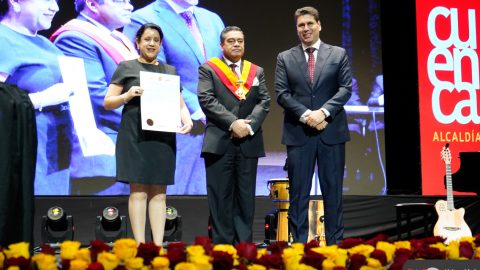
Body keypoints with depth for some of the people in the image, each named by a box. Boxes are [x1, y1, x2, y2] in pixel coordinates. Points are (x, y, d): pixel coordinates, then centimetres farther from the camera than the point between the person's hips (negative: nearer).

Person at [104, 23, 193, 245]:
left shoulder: (170, 71, 18)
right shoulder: (126, 68, 7)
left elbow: (180, 103, 16)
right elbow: (108, 102, 4)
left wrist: (187, 120, -5)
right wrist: (128, 95, -14)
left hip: (163, 137, 4)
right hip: (135, 136, -3)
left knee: (159, 192, 3)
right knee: (138, 191, -6)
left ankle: (158, 245, 4)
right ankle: (140, 245, -3)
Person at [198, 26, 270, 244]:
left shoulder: (257, 72, 17)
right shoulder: (208, 69, 6)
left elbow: (264, 102, 7)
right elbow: (206, 100, -6)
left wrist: (249, 124, -11)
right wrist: (233, 123, -15)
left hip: (249, 141, 3)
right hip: (219, 142, -3)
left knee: (246, 196, 4)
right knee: (220, 196, -1)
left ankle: (244, 243, 9)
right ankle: (222, 242, 3)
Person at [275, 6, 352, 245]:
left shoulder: (338, 54, 7)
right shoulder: (285, 58, 7)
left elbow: (345, 89, -1)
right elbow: (282, 94, -1)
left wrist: (323, 112, -15)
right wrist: (306, 115, -15)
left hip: (331, 131, 0)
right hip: (298, 133, 0)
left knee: (332, 190, 5)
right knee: (298, 192, 3)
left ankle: (334, 242, 12)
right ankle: (298, 242, 9)